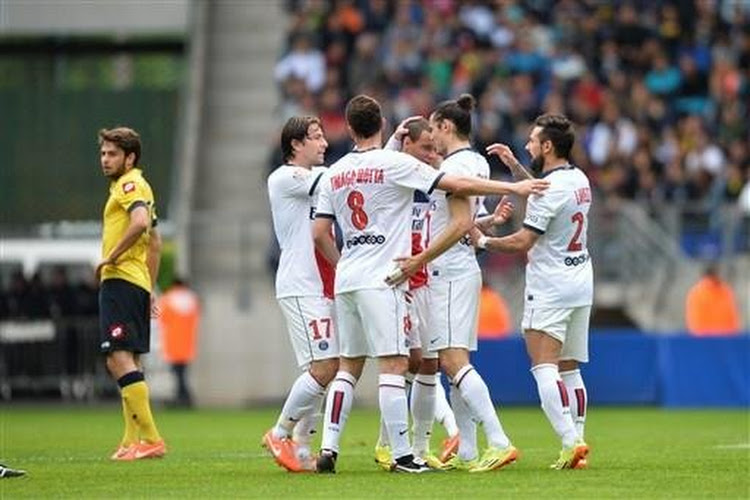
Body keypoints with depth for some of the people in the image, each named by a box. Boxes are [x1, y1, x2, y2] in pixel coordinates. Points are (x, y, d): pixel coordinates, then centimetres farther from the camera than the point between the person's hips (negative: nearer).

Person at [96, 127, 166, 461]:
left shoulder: (129, 185, -8)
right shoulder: (138, 186, 23)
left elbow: (141, 221, -28)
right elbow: (155, 242, 29)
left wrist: (111, 257, -19)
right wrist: (149, 287, 28)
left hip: (121, 281, -11)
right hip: (138, 283, 11)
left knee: (119, 359, -16)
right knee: (126, 362, 13)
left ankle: (150, 439, -22)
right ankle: (133, 441, 14)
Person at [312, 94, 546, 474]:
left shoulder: (334, 174, 10)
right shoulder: (394, 164, -6)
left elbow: (319, 233, 10)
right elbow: (458, 185, -8)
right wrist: (513, 188, -2)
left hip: (346, 279, 6)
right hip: (381, 280, -6)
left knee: (348, 366, 13)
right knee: (393, 365, -6)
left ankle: (328, 448, 6)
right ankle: (402, 455, -10)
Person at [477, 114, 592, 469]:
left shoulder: (549, 189, -17)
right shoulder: (579, 180, 10)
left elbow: (522, 241, -18)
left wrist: (483, 241, -5)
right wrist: (514, 166, 29)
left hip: (550, 287, -9)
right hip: (581, 283, 9)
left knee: (544, 369, -12)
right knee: (570, 370, 11)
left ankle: (570, 441, -24)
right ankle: (577, 444, 7)